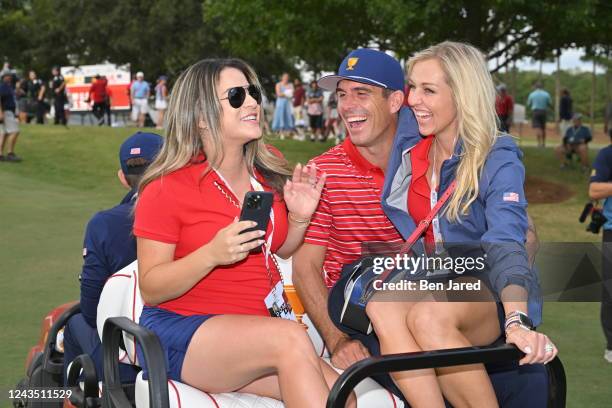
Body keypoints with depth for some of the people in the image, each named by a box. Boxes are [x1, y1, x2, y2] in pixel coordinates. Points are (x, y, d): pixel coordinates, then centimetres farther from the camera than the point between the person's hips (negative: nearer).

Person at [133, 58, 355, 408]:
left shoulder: (269, 167, 8)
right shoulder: (167, 188, -9)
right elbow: (151, 290, -9)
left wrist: (299, 218, 1)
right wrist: (212, 254, -25)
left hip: (258, 330, 5)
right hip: (182, 330, -5)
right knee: (291, 338, -31)